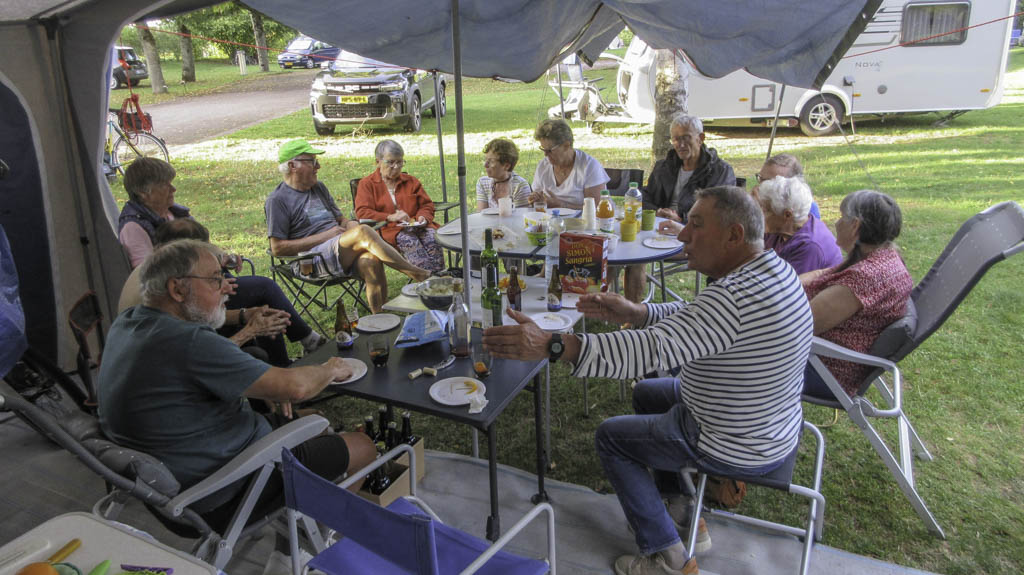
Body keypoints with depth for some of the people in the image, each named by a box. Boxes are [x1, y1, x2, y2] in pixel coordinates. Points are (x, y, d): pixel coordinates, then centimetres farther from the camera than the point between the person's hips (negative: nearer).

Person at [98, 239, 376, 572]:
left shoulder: (124, 325, 0)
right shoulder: (186, 342, -31)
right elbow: (295, 387, -28)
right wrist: (331, 370, -8)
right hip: (225, 499, -10)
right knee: (362, 448, 1)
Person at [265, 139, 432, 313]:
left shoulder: (318, 187, 22)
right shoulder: (277, 200, 1)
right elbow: (277, 248, -7)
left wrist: (350, 224, 1)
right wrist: (324, 236, -10)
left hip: (344, 253, 6)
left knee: (371, 261, -31)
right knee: (364, 232, -30)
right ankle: (417, 274, -22)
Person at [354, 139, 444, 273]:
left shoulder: (411, 181, 23)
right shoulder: (366, 184, 10)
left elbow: (427, 204, 25)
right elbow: (362, 212, -4)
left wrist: (423, 217, -1)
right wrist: (390, 217, -18)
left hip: (416, 225, 4)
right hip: (389, 229, -4)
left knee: (432, 239, -31)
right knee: (410, 242, -37)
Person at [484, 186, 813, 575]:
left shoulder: (735, 296, -35)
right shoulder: (774, 268, -1)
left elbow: (653, 349, -42)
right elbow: (690, 318, 5)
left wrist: (551, 346, -46)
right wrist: (633, 313, -9)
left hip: (735, 449, -9)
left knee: (611, 437, 7)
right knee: (646, 393, 25)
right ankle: (678, 512, 31)